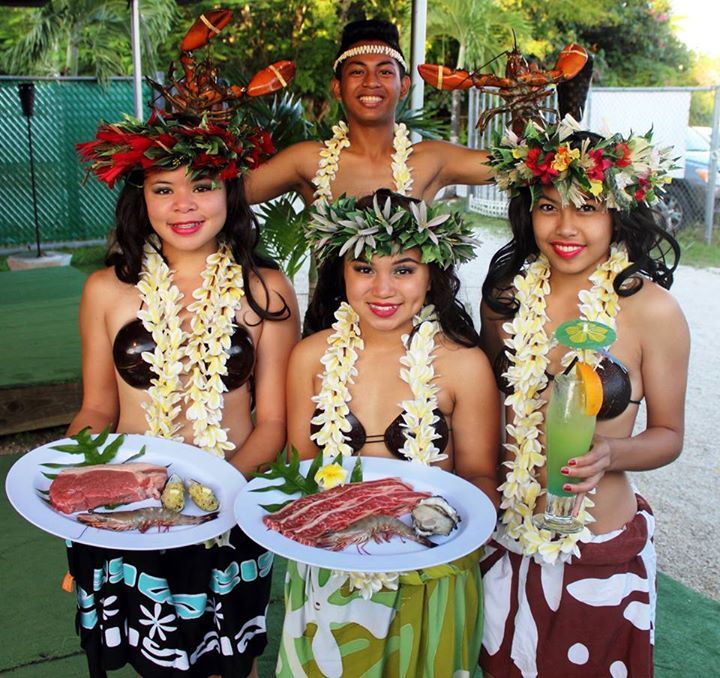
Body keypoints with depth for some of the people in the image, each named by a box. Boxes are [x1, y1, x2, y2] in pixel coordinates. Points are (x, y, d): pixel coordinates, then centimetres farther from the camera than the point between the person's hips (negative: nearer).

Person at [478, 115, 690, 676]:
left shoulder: (651, 309, -13)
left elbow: (668, 434, -4)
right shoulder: (505, 295, -3)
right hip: (505, 540, 3)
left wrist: (611, 454, -23)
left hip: (600, 548, -3)